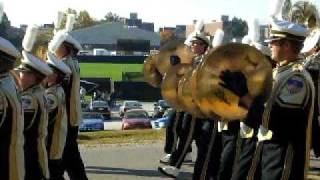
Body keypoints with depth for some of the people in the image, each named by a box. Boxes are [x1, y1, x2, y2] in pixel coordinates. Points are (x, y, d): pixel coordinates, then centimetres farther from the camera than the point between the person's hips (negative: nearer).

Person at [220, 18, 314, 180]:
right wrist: (241, 89, 0)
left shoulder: (297, 78, -20)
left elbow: (271, 119, -25)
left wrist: (242, 93, -20)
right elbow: (265, 108, 13)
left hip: (284, 156, -9)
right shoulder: (281, 72, 10)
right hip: (268, 149, 9)